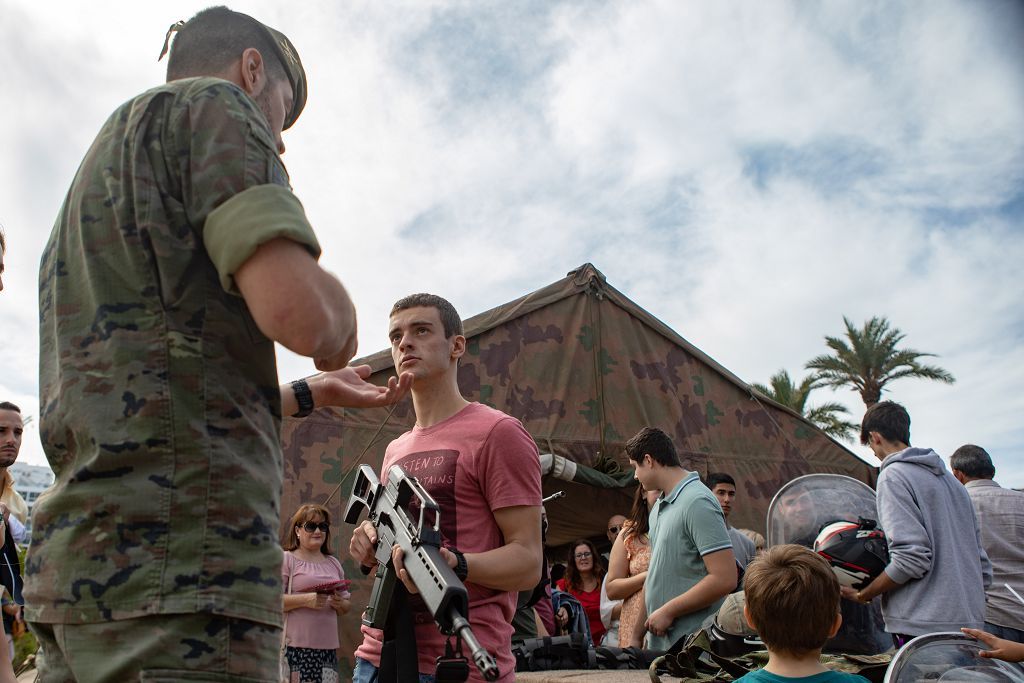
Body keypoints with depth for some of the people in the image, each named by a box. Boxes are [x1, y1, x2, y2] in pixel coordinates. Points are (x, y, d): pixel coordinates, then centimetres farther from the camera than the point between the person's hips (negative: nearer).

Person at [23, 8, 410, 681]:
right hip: (181, 561, -9)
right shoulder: (214, 104, 1)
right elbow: (297, 309, -18)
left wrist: (311, 393, 36)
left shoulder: (92, 175, 28)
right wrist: (339, 321, 6)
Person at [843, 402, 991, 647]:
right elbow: (982, 564, 18)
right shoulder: (950, 478, 18)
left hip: (923, 625, -9)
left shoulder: (893, 475, -8)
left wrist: (863, 595, -7)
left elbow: (912, 557, -18)